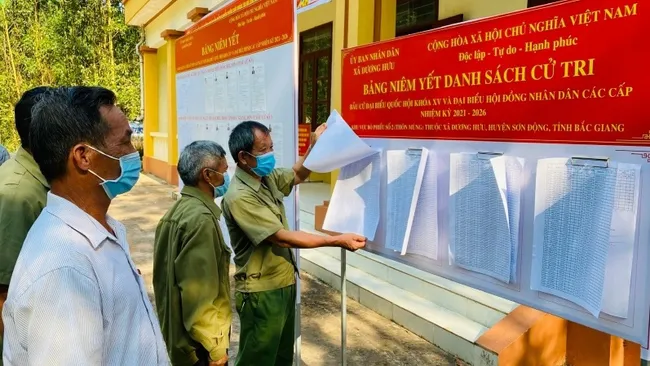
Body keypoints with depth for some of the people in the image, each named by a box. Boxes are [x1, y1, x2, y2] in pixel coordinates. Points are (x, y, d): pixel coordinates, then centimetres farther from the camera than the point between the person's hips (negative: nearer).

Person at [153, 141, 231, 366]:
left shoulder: (178, 210, 6)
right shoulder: (201, 219, -24)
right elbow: (199, 292, -26)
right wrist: (215, 346, -18)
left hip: (177, 333, 9)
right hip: (198, 342, -9)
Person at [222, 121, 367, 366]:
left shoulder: (267, 177, 1)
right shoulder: (239, 197, -25)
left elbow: (297, 176, 21)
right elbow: (283, 238, -27)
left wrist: (315, 146, 2)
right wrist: (338, 241, -25)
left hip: (284, 283, 8)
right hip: (261, 292, -8)